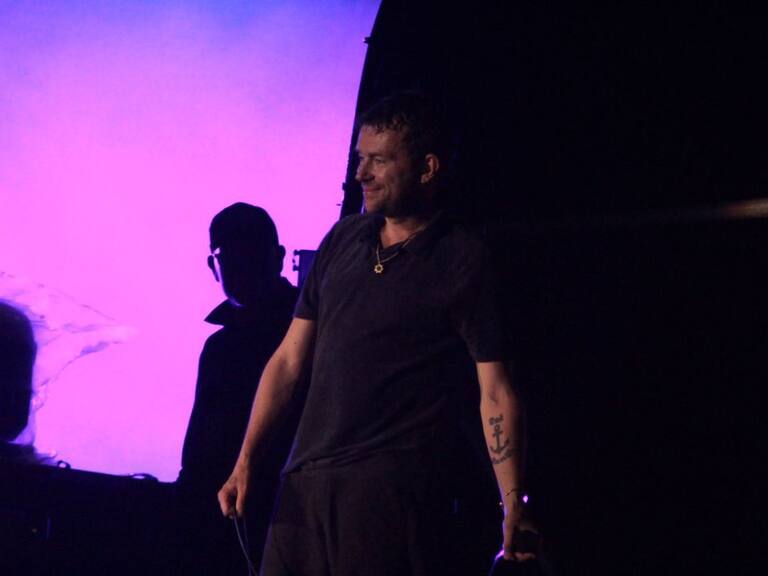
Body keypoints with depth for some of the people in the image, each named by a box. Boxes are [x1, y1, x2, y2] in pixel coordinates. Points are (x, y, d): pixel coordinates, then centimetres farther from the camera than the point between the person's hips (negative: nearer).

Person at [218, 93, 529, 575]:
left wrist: (513, 506, -13)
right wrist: (246, 463, 8)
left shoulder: (462, 261, -3)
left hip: (395, 492, -5)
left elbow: (496, 391, -6)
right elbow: (289, 360, 15)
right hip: (307, 481, 5)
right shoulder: (342, 240, 12)